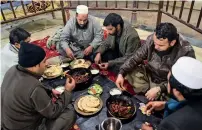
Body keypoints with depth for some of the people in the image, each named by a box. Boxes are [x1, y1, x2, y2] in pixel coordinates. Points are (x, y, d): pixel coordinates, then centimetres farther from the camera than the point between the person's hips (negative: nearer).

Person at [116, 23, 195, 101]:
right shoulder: (151, 39, -19)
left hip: (167, 84, -3)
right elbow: (136, 57, -9)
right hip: (149, 74, 4)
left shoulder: (186, 52, -29)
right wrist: (121, 73, -22)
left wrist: (159, 89, -31)